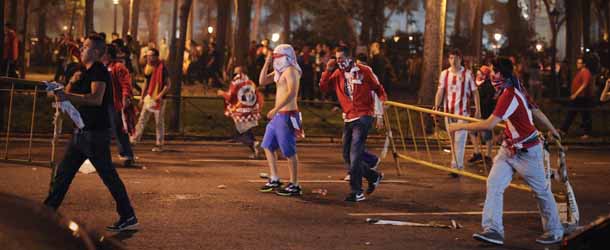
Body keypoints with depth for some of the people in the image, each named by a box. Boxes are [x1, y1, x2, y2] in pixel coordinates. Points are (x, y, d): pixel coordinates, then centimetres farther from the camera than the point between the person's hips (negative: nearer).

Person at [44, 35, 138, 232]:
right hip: (82, 131, 10)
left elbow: (96, 98, -29)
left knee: (109, 175, -6)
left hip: (96, 133, -10)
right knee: (63, 172, 12)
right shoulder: (85, 73, 17)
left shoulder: (99, 71, -14)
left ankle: (129, 218, 0)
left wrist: (68, 96, -32)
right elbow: (68, 96, 18)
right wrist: (72, 83, -2)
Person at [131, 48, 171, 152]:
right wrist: (142, 97, 13)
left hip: (158, 99, -6)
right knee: (142, 119, 3)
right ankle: (135, 139, 3)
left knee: (159, 122, 2)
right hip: (148, 97, 6)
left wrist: (161, 95, -23)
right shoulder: (148, 68, 7)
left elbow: (168, 84, -14)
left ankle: (159, 144, 9)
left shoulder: (162, 68, -14)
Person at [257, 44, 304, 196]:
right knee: (268, 146, 14)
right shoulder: (280, 71, 15)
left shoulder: (290, 70, -13)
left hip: (287, 115, -10)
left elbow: (292, 92, -25)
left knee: (289, 151, -4)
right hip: (278, 115, 10)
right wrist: (267, 63, 9)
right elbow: (262, 82, 19)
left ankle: (294, 185, 3)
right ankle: (274, 180, 20)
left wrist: (275, 109, -29)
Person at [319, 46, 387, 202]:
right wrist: (328, 70, -11)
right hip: (348, 119, 7)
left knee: (355, 154, -12)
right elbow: (323, 87, 1)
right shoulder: (338, 74, 7)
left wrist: (379, 115, -4)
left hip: (363, 117, -6)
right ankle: (374, 177, 29)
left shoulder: (364, 71, -6)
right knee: (347, 155, 10)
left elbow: (379, 91, -1)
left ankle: (356, 192, -6)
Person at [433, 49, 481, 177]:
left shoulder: (467, 74, -3)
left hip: (462, 111, -4)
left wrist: (478, 110, -4)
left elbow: (475, 92, 1)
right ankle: (458, 164, 19)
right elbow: (440, 91, 1)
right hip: (448, 111, 4)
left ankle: (456, 166, -11)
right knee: (453, 139, 10)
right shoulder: (444, 74, 5)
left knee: (459, 139, -10)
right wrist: (437, 107, -14)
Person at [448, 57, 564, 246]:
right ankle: (493, 230, -8)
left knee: (541, 191, 8)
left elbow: (489, 124, -32)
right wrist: (552, 130, 27)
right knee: (494, 185, -5)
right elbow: (536, 112, 13)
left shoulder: (509, 95, -26)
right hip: (509, 149, 9)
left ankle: (554, 231, 23)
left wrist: (460, 127, -24)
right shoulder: (517, 90, 2)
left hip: (527, 151, -9)